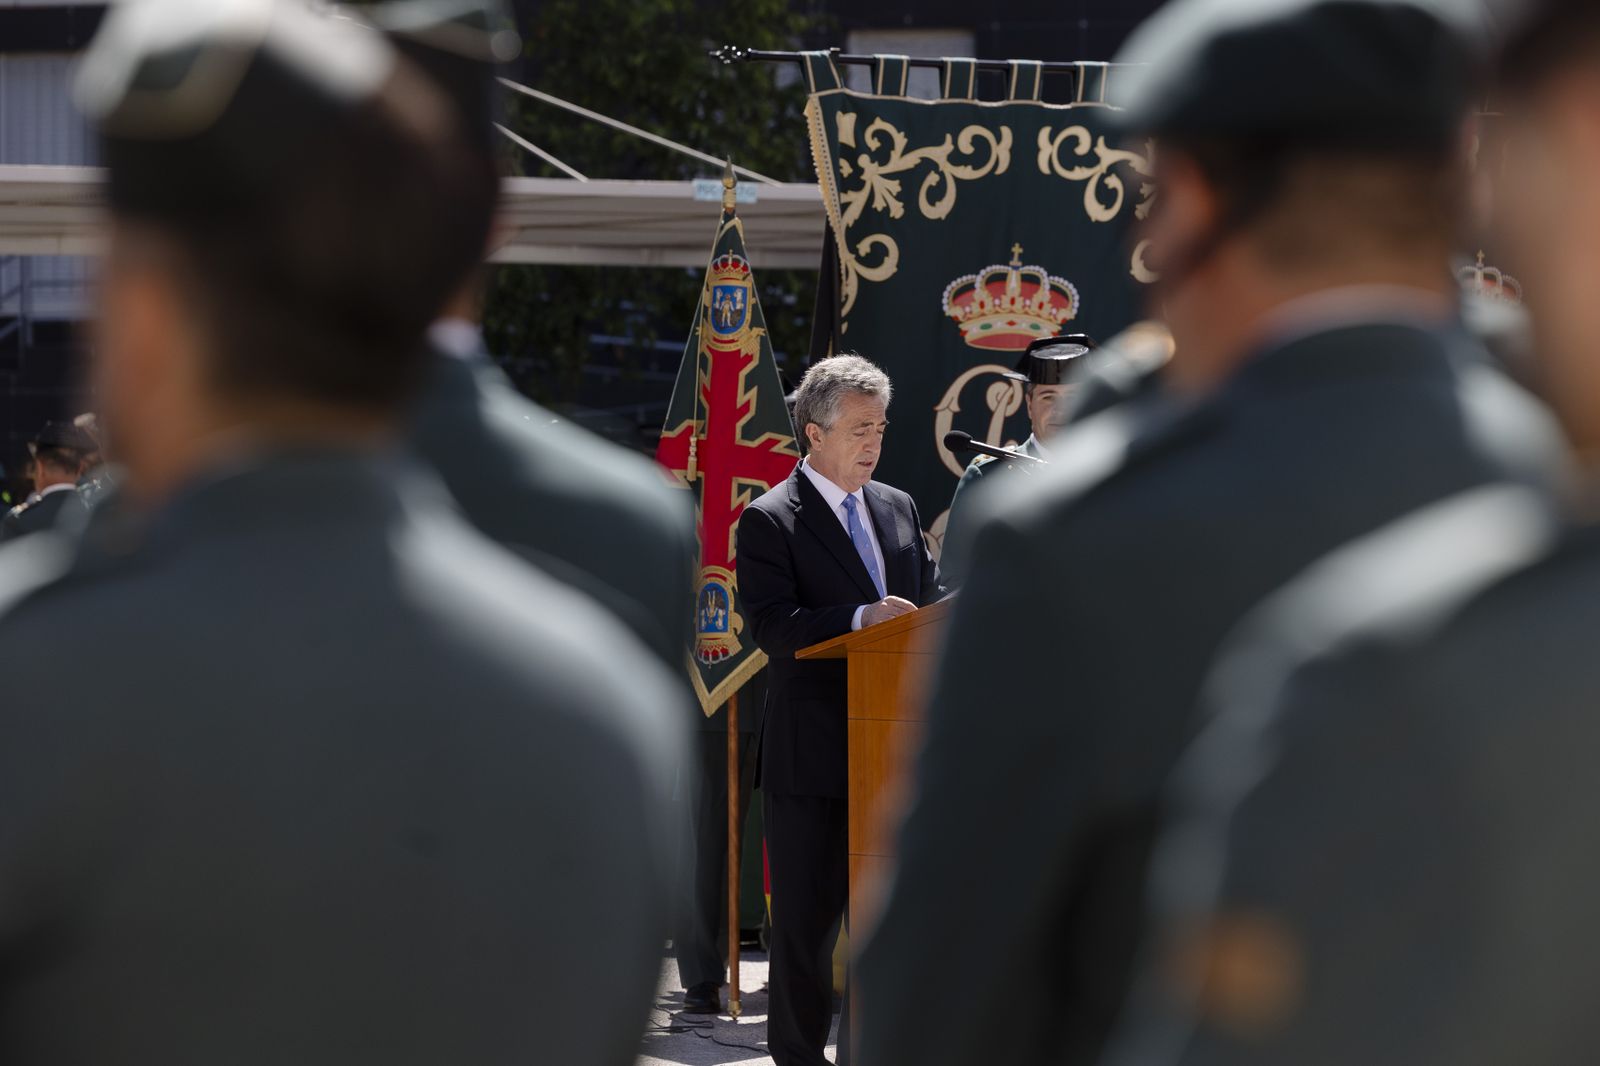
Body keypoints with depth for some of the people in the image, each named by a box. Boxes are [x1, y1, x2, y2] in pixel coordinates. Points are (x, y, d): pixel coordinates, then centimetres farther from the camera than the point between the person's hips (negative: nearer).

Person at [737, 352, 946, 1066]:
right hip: (811, 758, -6)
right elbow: (771, 626, -16)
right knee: (807, 913, 1)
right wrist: (860, 620, -27)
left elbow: (928, 601, 18)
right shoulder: (770, 520, -6)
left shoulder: (898, 509, 15)